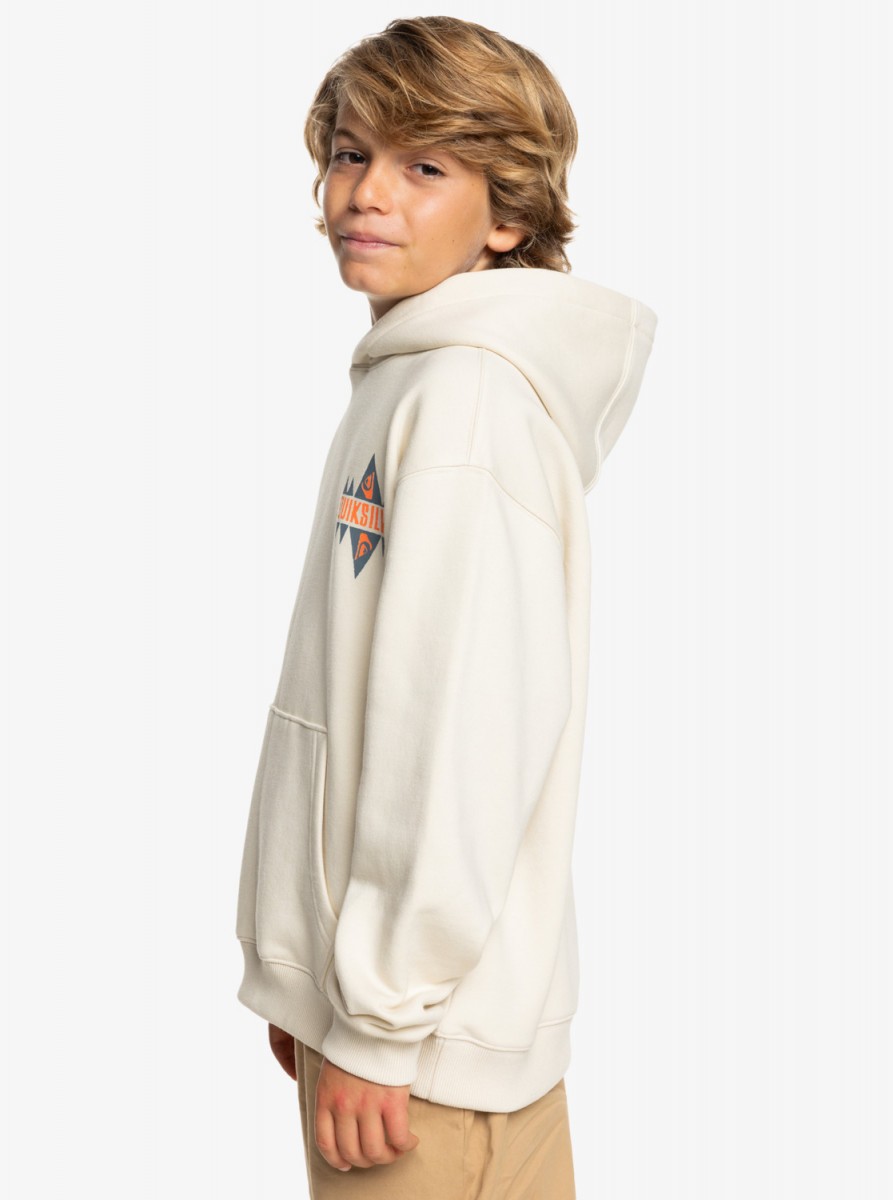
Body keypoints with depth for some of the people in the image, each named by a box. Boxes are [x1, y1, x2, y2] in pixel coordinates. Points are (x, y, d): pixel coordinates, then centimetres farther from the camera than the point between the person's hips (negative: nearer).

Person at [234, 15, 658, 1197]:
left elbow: (470, 729, -23)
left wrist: (379, 1019, -17)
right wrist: (319, 981, 16)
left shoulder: (465, 396, -16)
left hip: (430, 1026, -8)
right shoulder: (409, 378, 12)